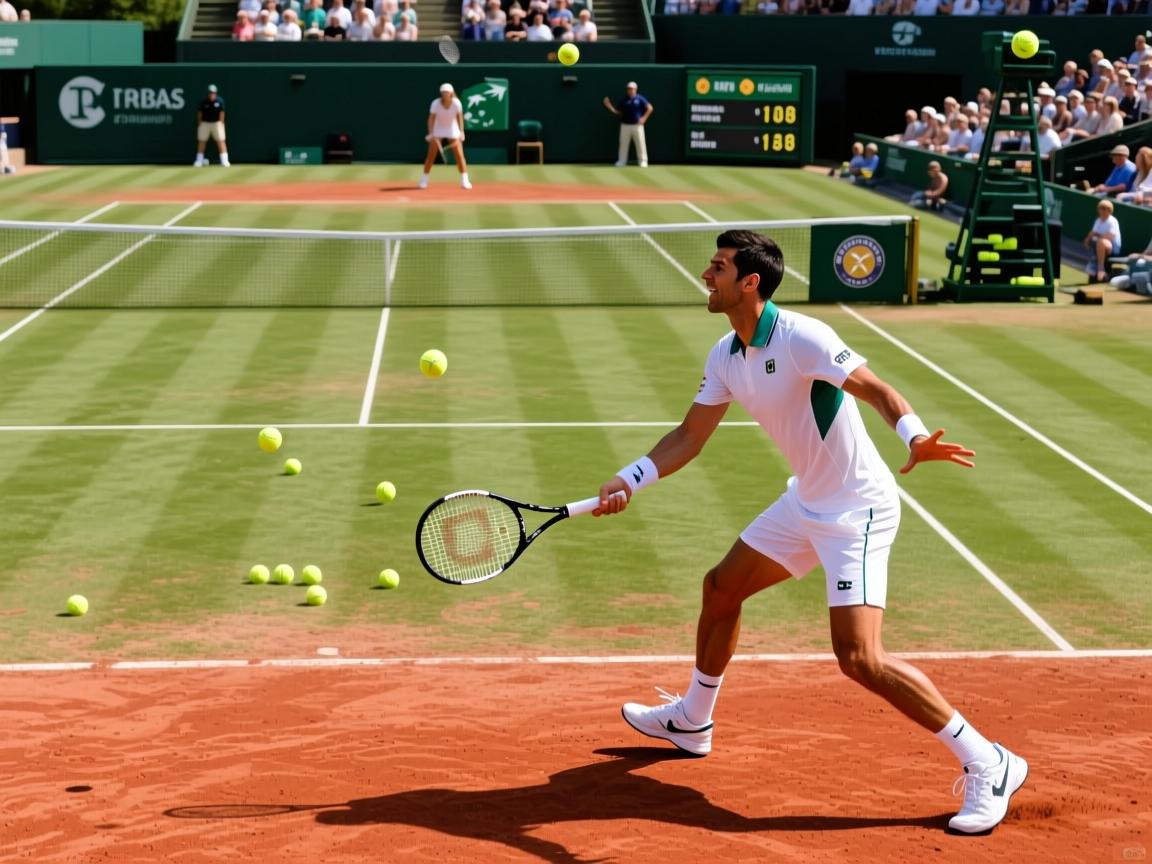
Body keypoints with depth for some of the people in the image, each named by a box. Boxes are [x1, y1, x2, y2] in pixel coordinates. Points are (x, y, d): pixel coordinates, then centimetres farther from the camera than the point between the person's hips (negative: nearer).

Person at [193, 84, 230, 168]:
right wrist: (199, 124, 2)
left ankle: (224, 161, -5)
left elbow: (221, 113, -4)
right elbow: (200, 113, 1)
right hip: (205, 123, 1)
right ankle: (199, 161, 15)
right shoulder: (204, 101, -6)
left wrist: (221, 124, -6)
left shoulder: (220, 101, -8)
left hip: (216, 123, -1)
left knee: (220, 141, -6)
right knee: (201, 141, 6)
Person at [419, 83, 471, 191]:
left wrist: (461, 132, -12)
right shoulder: (436, 103, -22)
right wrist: (431, 134, -27)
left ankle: (464, 181, 0)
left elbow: (459, 117, -7)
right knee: (431, 155, -4)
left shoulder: (456, 103, -18)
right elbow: (431, 119, -19)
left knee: (459, 154, -6)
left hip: (452, 130, 1)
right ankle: (423, 180, 6)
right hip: (438, 130, -1)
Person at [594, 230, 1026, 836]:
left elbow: (877, 390, -29)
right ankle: (692, 722, 44)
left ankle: (988, 766, -10)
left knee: (859, 658, -19)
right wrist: (629, 481, 1)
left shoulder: (801, 338, -23)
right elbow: (691, 435, 12)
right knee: (721, 588, 21)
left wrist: (915, 437, -49)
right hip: (806, 503, 9)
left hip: (858, 512, -9)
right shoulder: (726, 357, 4)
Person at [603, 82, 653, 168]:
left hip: (637, 125, -3)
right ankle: (621, 161, 11)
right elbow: (618, 112, 9)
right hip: (625, 125, 3)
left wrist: (644, 118, -8)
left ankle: (643, 161, 2)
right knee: (623, 143, 4)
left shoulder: (640, 99, -1)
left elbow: (649, 108, 0)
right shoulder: (623, 100, 8)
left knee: (640, 143, -4)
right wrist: (609, 106, -5)